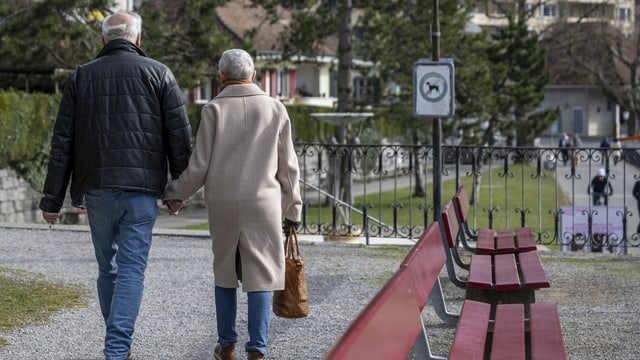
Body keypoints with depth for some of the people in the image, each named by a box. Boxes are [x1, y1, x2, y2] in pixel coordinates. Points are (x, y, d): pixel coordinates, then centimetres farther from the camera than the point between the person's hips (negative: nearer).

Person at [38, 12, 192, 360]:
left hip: (96, 188, 2)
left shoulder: (80, 76, 9)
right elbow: (179, 135, 0)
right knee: (131, 269, -2)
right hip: (142, 187, -2)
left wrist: (52, 197, 8)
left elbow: (62, 142, 6)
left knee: (108, 268, 14)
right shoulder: (157, 73, 4)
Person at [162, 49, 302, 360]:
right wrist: (293, 208, 15)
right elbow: (287, 168, 4)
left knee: (225, 271, 17)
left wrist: (175, 193, 13)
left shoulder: (214, 110, -2)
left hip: (222, 205, 1)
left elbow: (200, 167, -4)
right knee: (260, 276, 1)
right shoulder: (275, 109, 2)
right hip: (263, 204, -1)